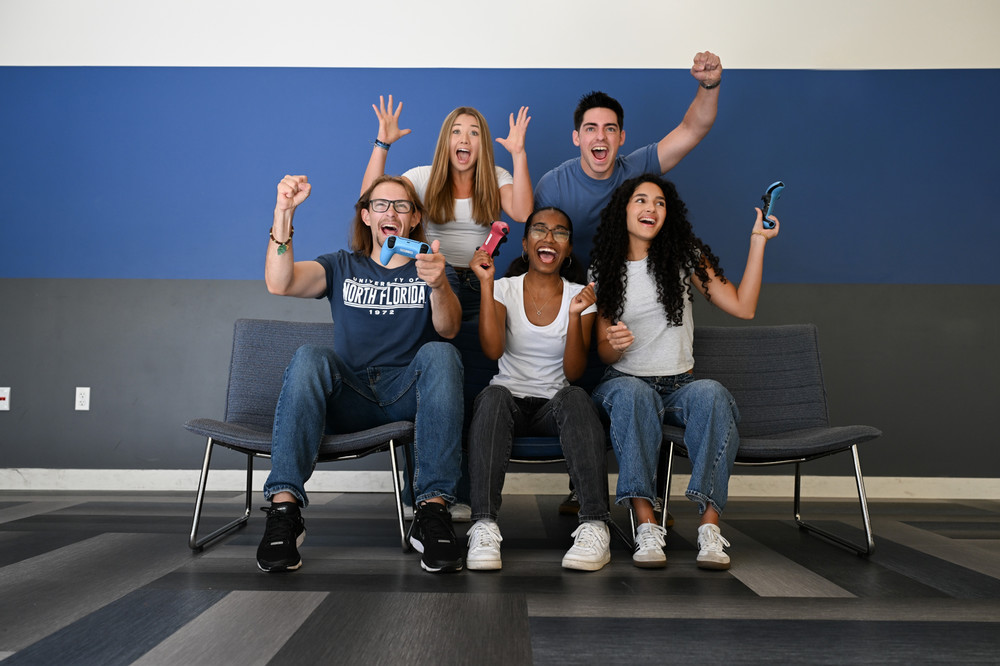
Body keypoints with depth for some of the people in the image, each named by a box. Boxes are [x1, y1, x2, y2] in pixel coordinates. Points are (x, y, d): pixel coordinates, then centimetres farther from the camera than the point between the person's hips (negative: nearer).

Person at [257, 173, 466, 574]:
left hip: (409, 396, 0)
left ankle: (433, 509, -36)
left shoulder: (431, 268, 15)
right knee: (309, 358, -28)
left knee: (439, 354, -30)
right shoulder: (342, 267, 18)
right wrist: (284, 213, -17)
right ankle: (284, 506, -35)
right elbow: (279, 283, -3)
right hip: (348, 400, 1)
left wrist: (439, 285, -30)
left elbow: (448, 329, -7)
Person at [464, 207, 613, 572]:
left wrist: (575, 316, -20)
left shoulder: (580, 296, 4)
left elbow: (574, 373, -7)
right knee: (493, 396, -34)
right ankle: (484, 526, -41)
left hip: (554, 405, 1)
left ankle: (595, 525, -39)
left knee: (575, 397, -33)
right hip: (510, 400, 0)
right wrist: (486, 283, -17)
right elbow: (493, 349, -16)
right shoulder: (504, 288, 3)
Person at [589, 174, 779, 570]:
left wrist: (758, 241, 0)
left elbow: (743, 307, 2)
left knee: (712, 394, -34)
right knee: (634, 395, -37)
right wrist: (615, 344, -17)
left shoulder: (685, 256, 10)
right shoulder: (603, 270, 9)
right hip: (625, 383, 0)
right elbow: (603, 354, 8)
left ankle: (710, 527, -38)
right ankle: (646, 527, -40)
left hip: (680, 385, 1)